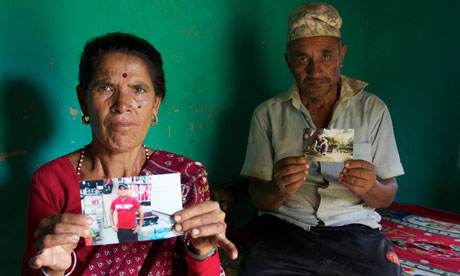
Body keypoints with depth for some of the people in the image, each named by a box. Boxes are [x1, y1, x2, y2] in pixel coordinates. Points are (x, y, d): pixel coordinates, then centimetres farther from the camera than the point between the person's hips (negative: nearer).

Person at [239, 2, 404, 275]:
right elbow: (259, 198, 3)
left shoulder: (373, 109, 6)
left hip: (353, 229, 1)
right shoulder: (268, 113, 5)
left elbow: (388, 196, 8)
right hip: (282, 226, 0)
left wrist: (370, 188, -15)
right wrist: (279, 189, -20)